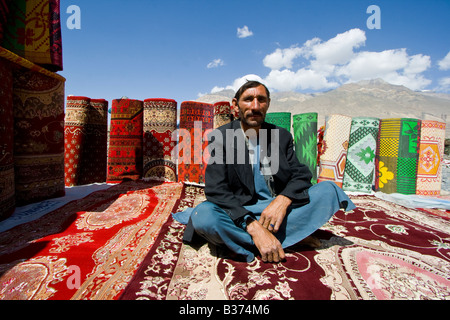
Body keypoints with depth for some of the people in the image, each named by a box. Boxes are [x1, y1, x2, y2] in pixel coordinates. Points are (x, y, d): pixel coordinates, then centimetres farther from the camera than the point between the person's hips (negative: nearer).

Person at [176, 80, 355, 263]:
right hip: (240, 214, -3)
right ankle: (292, 238, -22)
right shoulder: (220, 137, -6)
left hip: (279, 210, 4)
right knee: (203, 215, -32)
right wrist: (253, 227, -28)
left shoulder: (282, 136, 6)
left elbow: (301, 175, 2)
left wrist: (282, 201, -22)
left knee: (328, 190, -13)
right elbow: (216, 190, -16)